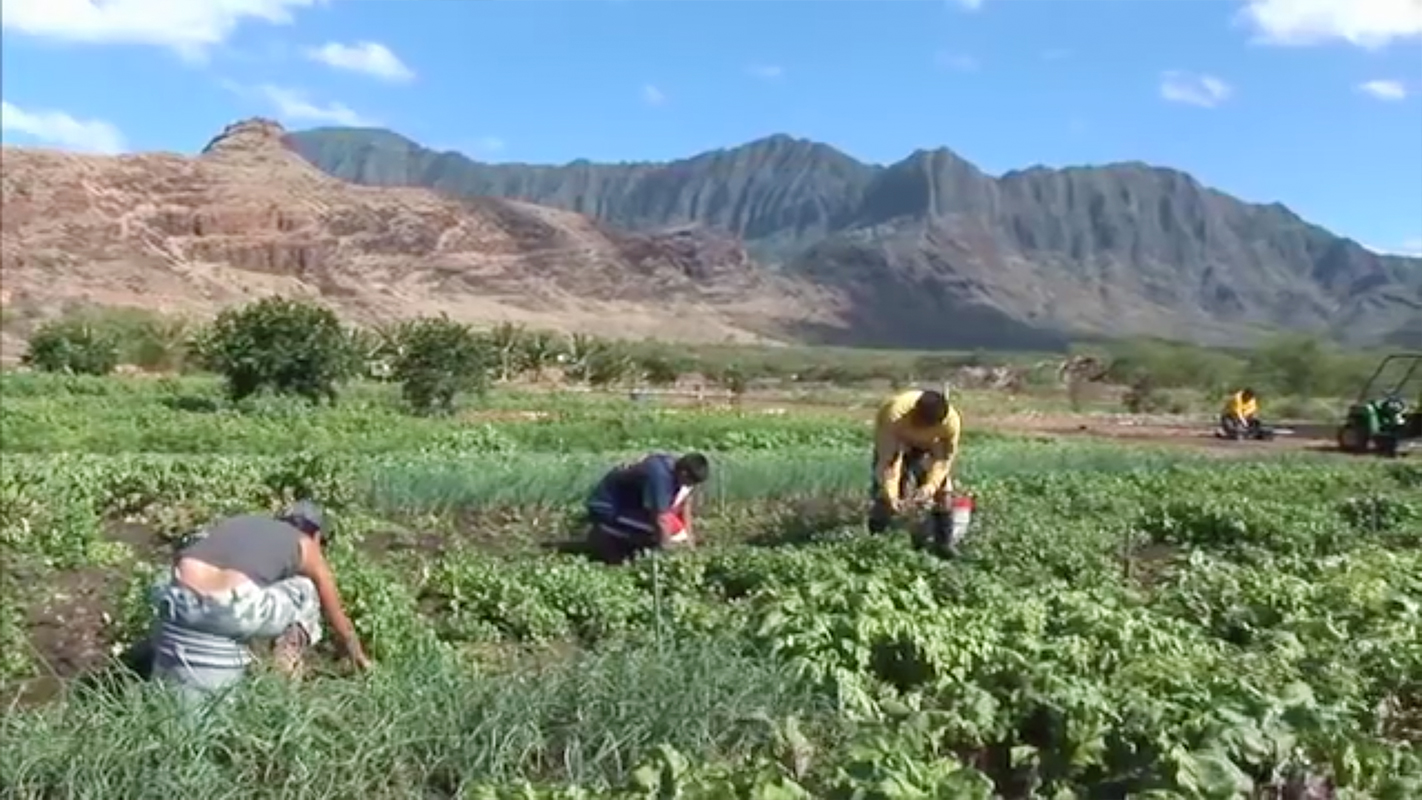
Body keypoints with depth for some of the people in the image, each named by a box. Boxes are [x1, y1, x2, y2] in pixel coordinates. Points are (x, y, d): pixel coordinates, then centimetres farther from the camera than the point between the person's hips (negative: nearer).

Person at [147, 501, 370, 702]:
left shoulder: (239, 523, 36)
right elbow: (338, 619, 36)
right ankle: (284, 669, 19)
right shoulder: (306, 546, 24)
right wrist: (358, 657, 54)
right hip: (231, 604, -5)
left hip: (179, 598, 5)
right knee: (305, 593, 23)